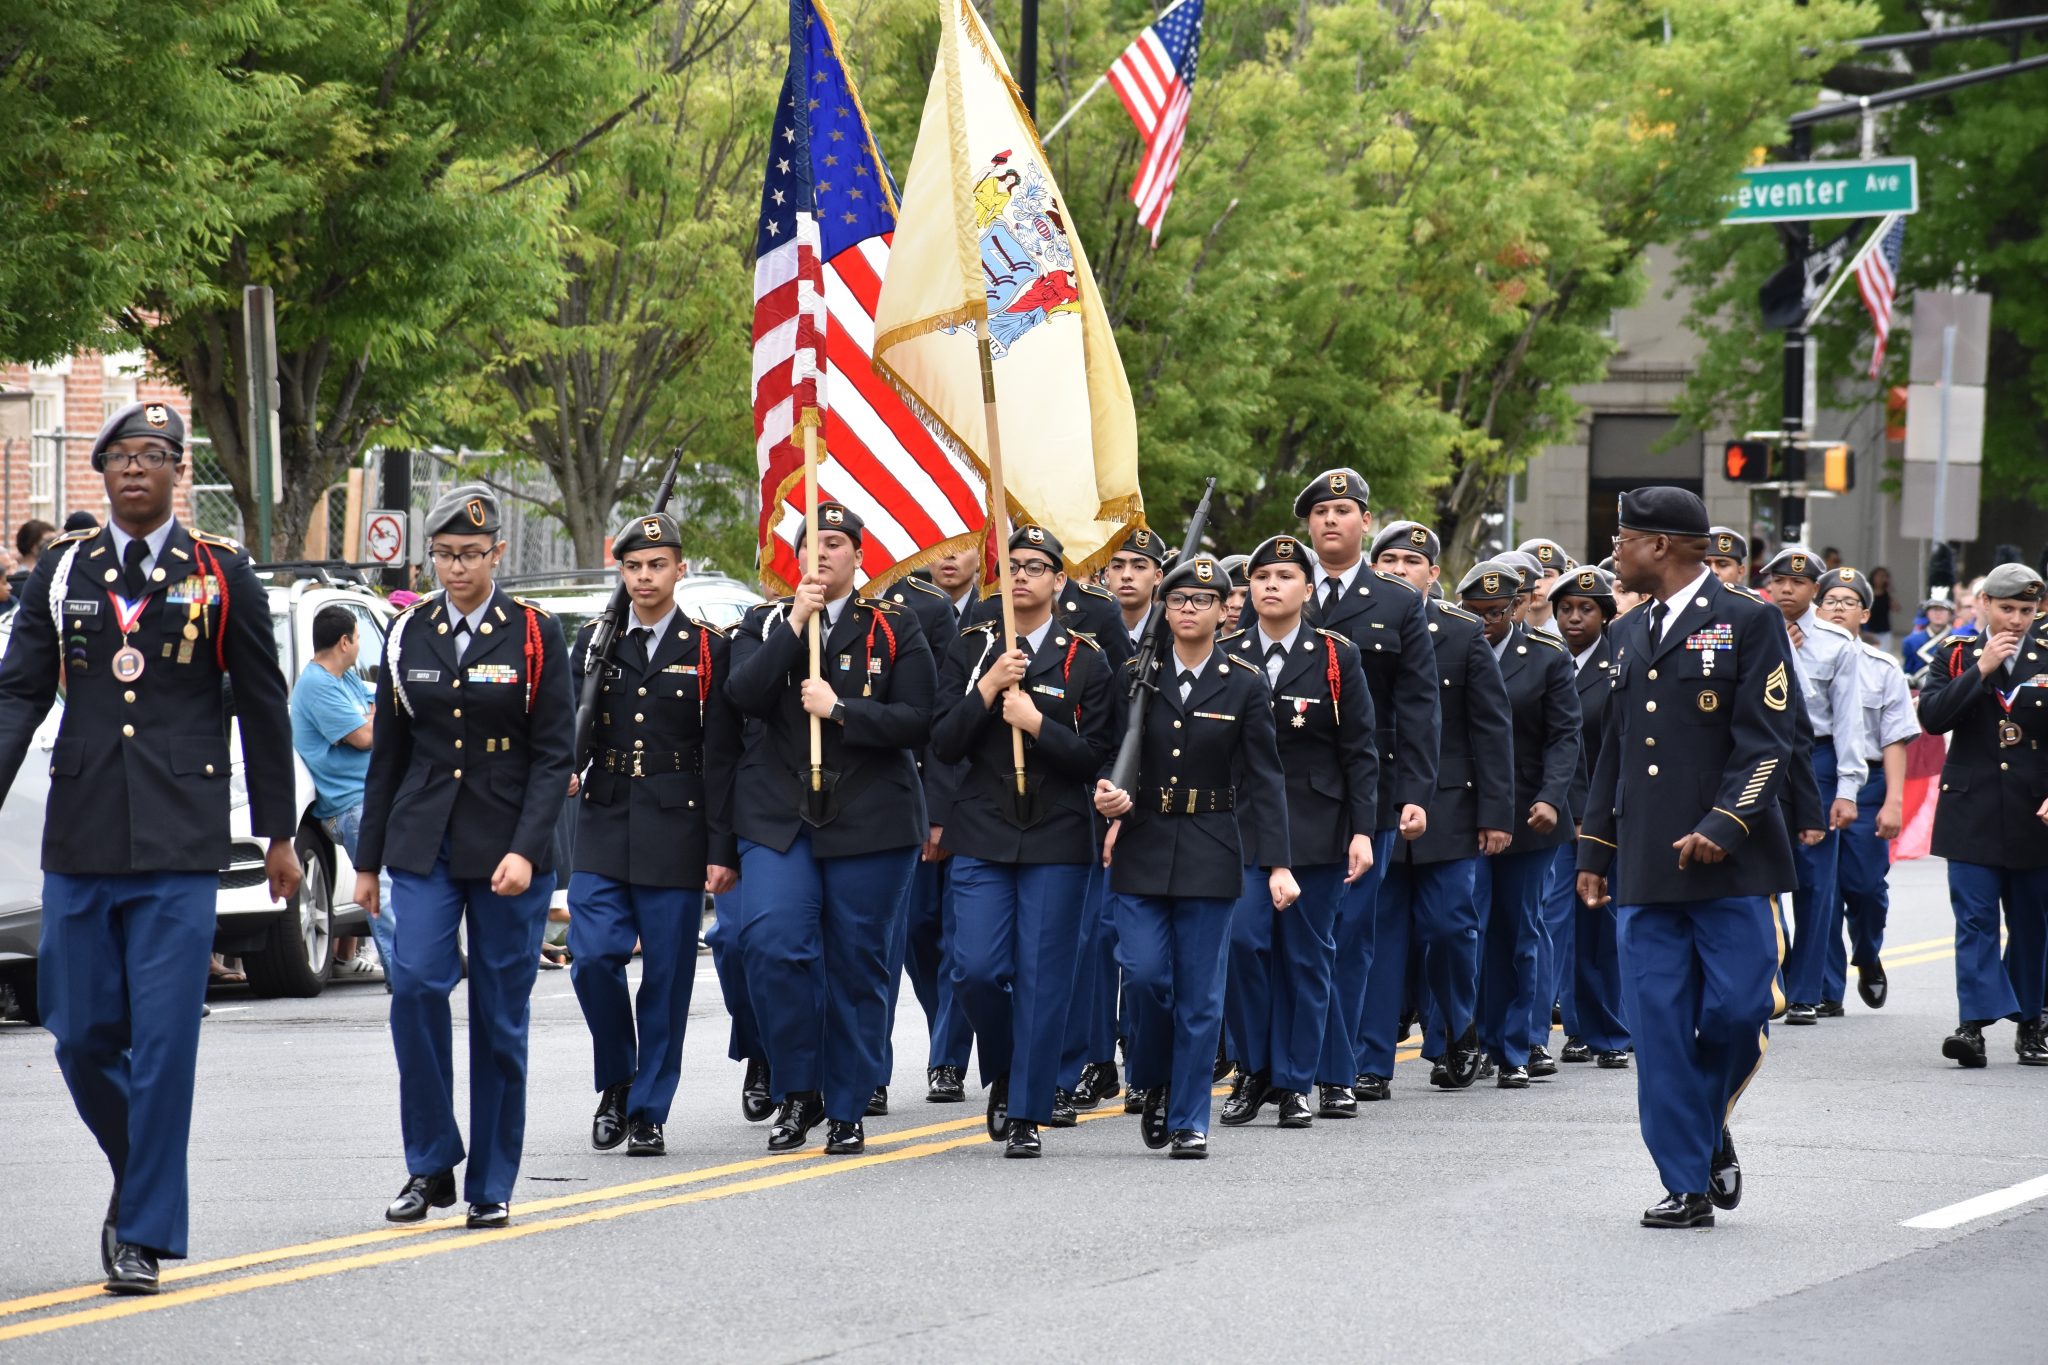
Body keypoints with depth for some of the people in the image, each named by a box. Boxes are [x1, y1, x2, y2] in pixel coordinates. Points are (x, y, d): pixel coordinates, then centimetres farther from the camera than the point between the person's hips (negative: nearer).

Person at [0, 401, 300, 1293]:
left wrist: (278, 833, 10)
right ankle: (140, 1174, 29)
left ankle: (144, 1233, -1)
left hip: (180, 848, -3)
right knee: (82, 1035, 4)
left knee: (163, 1041, -7)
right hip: (80, 839, 3)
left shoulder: (221, 574, 4)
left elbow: (262, 707, 9)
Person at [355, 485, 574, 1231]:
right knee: (416, 982, -17)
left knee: (500, 1015, 1)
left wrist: (524, 849, -16)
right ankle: (430, 1163, -5)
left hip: (508, 846, -2)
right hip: (423, 840, 2)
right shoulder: (407, 635, 7)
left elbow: (554, 754, -4)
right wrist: (367, 860, 11)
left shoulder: (535, 635, -1)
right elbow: (388, 755, 13)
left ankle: (491, 1186, 10)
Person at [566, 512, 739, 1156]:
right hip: (602, 829, 2)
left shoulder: (708, 651, 3)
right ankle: (616, 1084, 12)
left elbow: (722, 759, 0)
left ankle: (648, 1113, 8)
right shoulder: (593, 643, 10)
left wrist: (722, 851, -5)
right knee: (592, 959, -10)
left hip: (675, 836, -2)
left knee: (667, 976, 0)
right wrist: (566, 769, -14)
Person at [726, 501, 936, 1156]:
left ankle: (847, 1110, 13)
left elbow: (918, 720, -3)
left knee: (858, 965, 2)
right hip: (778, 818, 1)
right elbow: (743, 693, -7)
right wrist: (794, 626, -13)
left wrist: (840, 710, -13)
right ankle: (799, 1094, 1)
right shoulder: (765, 622, 11)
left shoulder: (894, 628, 6)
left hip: (870, 822, -1)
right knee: (770, 947, -15)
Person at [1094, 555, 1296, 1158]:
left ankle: (1190, 1121, 6)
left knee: (1199, 992, -1)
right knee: (1145, 973, -10)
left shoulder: (1245, 685, 1)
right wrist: (1109, 798, -16)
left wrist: (1279, 864, -10)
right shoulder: (1136, 677, 5)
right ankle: (1155, 1085, 16)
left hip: (1210, 853, -1)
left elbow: (1265, 780, -2)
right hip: (1142, 850, 1)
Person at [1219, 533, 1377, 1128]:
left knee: (1306, 956, 2)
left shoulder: (1336, 657, 2)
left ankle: (1294, 1083, 10)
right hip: (1240, 827, 1)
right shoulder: (1225, 657, 6)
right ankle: (1253, 1070, 4)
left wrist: (1362, 831, -5)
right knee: (1241, 940, -12)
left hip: (1316, 828, -1)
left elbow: (1360, 751, 2)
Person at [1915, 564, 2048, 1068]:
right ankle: (1975, 1023, -14)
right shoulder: (1956, 659, 6)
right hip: (1973, 813, 0)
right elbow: (1932, 716, -9)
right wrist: (1980, 669, -14)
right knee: (1975, 920, -7)